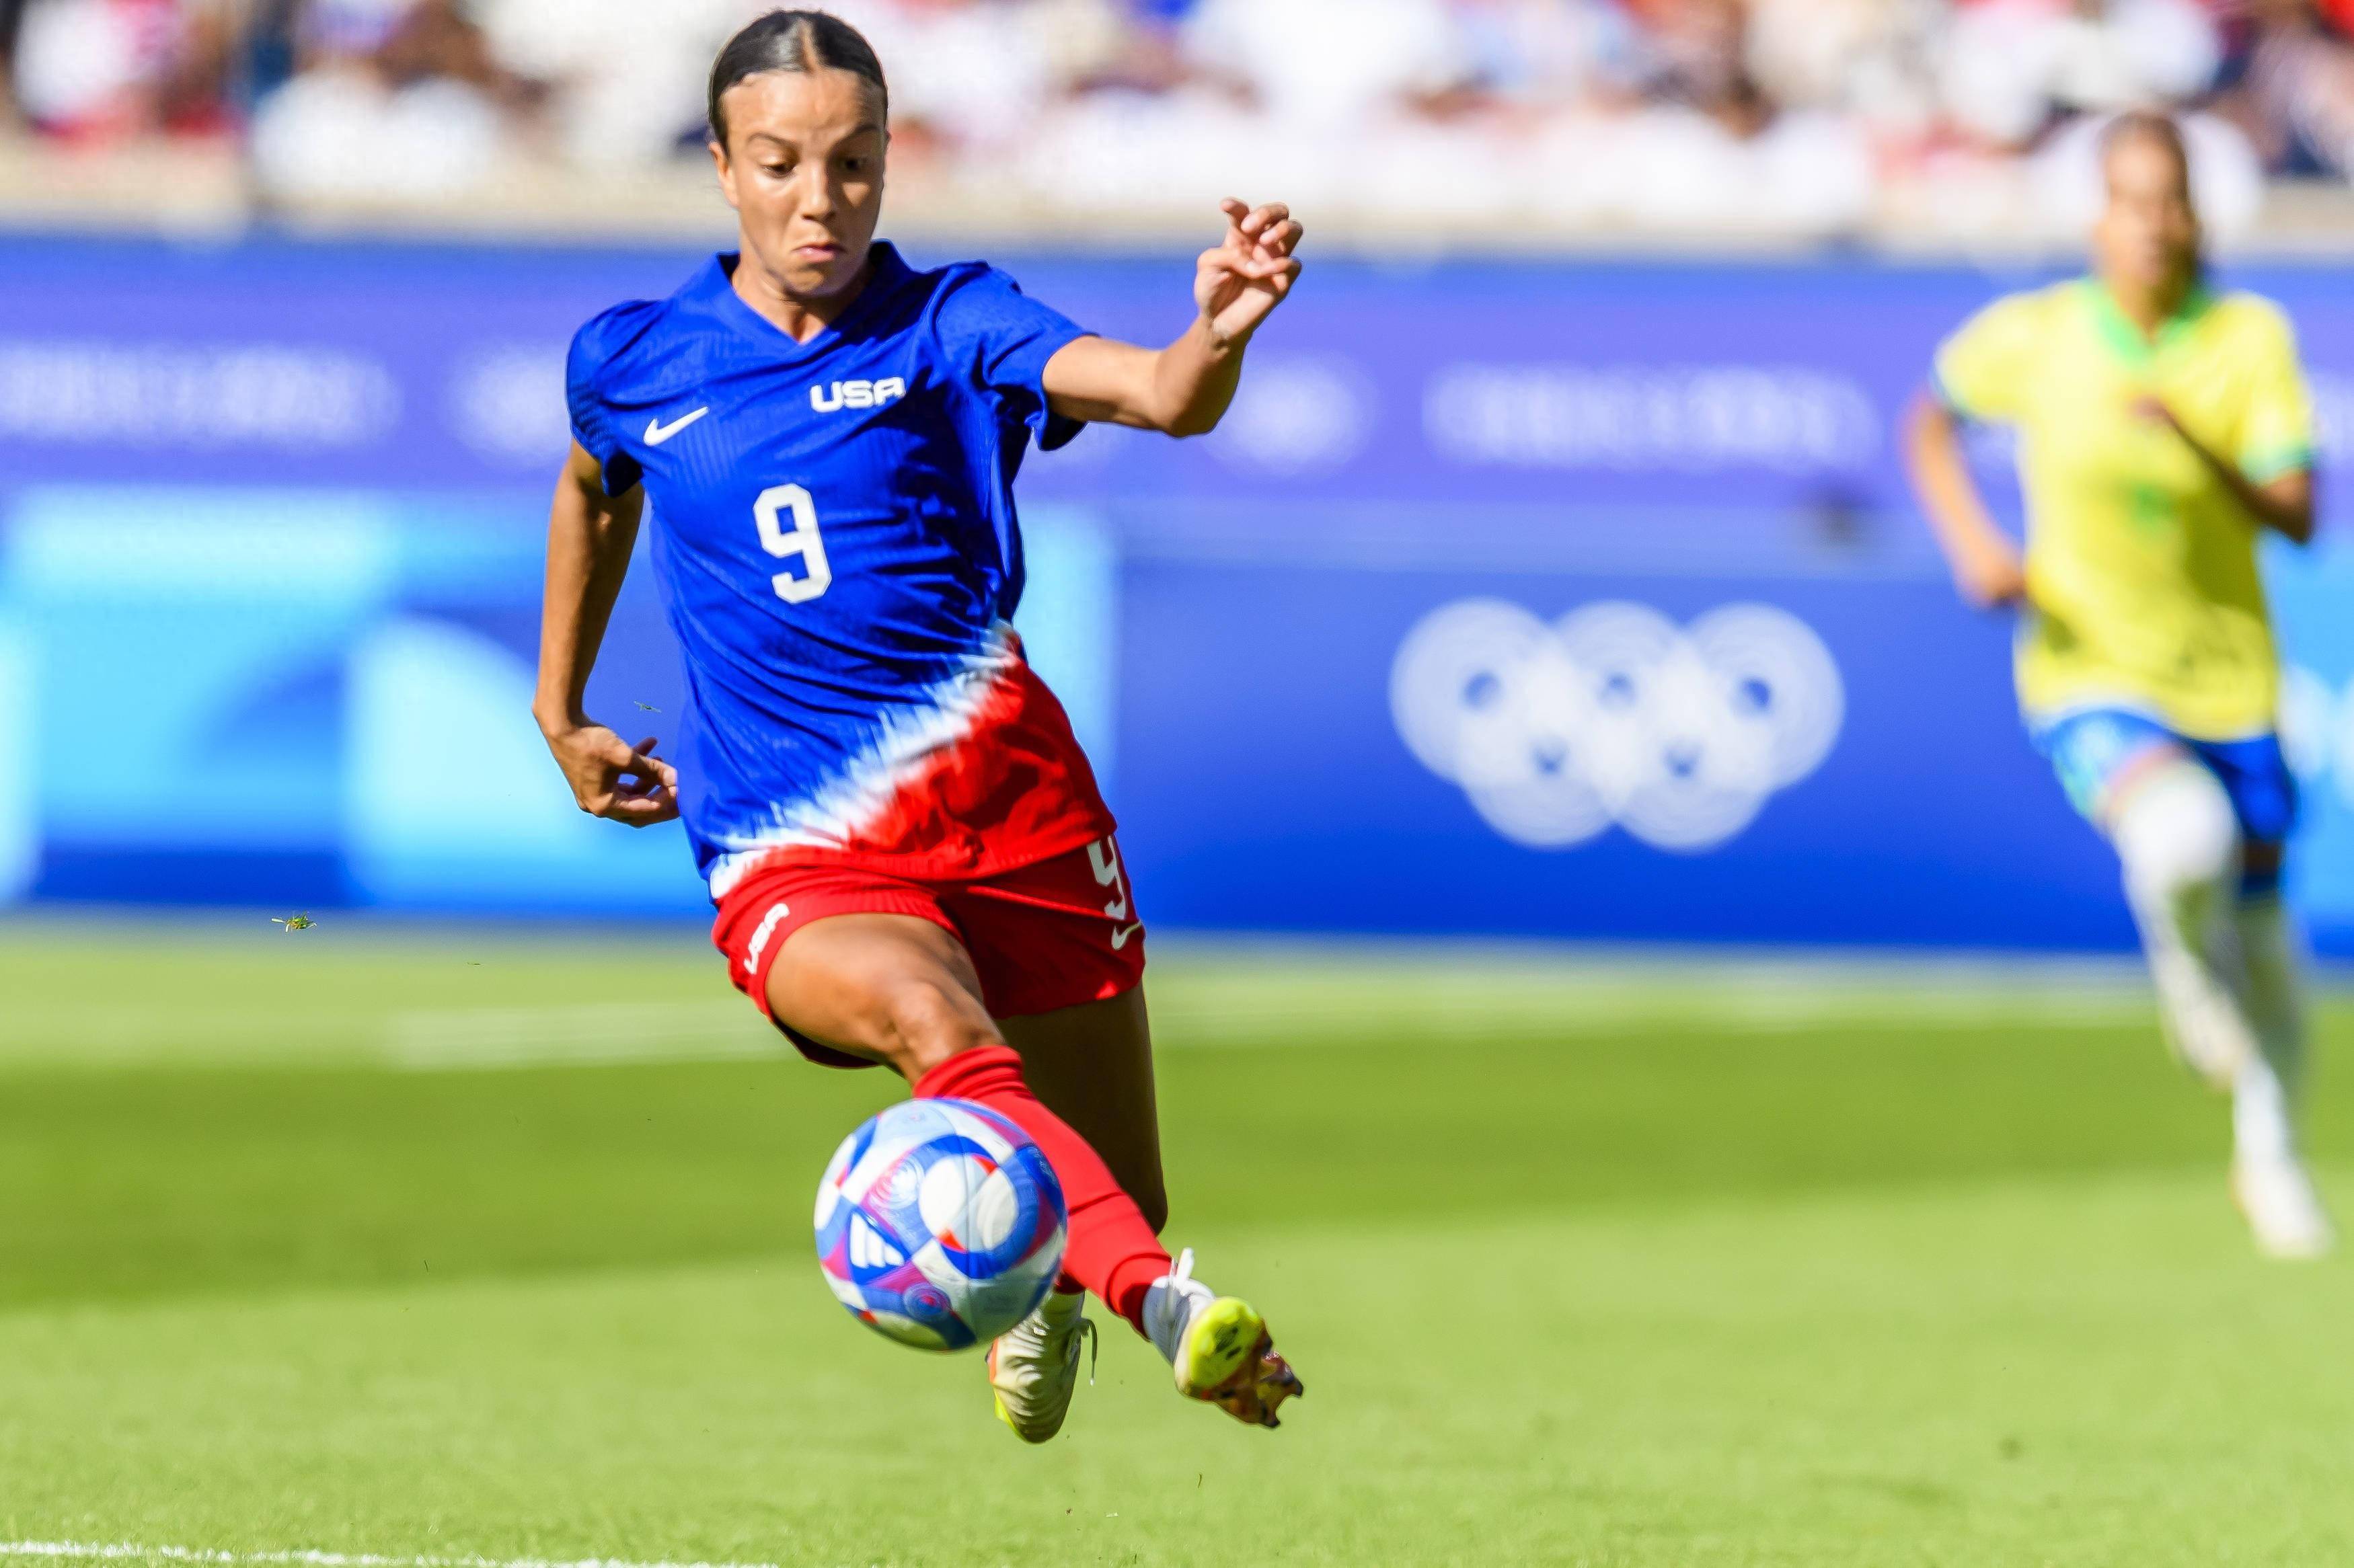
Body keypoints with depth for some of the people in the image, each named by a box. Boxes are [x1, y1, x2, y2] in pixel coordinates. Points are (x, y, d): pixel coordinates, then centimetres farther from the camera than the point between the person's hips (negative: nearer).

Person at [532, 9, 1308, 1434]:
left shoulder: (948, 326, 1)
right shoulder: (635, 361, 8)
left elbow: (1165, 398, -17)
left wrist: (1218, 336, -40)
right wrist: (559, 712, 35)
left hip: (1009, 800, 0)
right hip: (798, 870, 0)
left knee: (1126, 1212, 7)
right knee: (932, 1018, -35)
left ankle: (1043, 1283, 44)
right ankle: (1170, 1311, -52)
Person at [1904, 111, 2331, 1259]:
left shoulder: (2250, 337, -8)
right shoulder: (2035, 336, -8)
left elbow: (2296, 516, -14)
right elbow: (1931, 422, 11)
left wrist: (2193, 443, -30)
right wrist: (1970, 541, -5)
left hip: (2229, 677, 2)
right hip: (2089, 676, -2)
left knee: (2261, 937, 10)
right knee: (2180, 839, -33)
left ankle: (2268, 1153, 38)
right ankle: (2189, 979, 3)